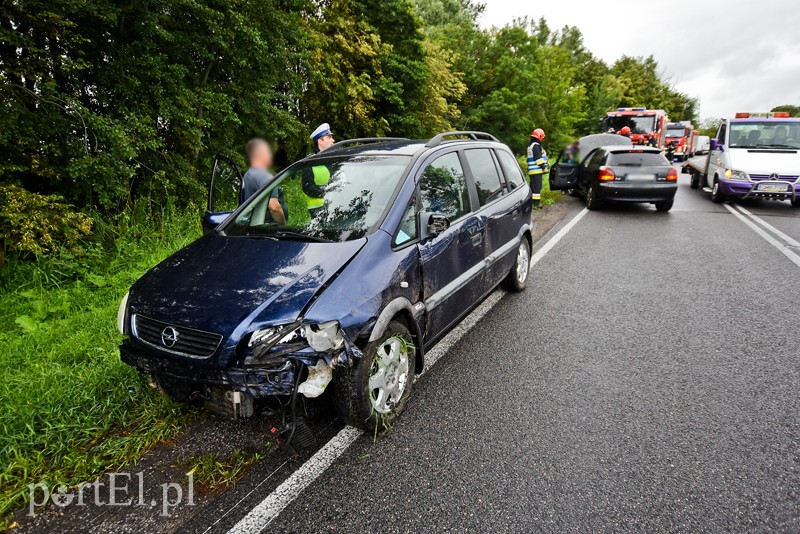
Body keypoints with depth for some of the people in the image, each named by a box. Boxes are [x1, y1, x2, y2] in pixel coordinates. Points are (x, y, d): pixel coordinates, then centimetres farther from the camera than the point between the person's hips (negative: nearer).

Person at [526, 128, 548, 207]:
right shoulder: (536, 145, -13)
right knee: (537, 187, -9)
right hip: (537, 170, -10)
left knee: (533, 186, 15)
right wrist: (543, 166, -13)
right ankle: (536, 203, -9)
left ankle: (531, 201, 20)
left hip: (532, 171, 10)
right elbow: (538, 158, -19)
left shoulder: (530, 145, 20)